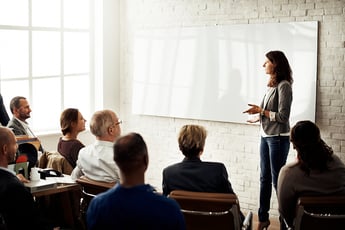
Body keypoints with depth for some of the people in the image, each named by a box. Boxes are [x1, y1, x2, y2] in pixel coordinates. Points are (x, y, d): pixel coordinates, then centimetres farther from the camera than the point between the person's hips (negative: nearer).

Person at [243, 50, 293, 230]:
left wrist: (261, 110, -13)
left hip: (278, 138, -8)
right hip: (265, 136, 8)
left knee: (277, 180, -2)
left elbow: (283, 117, -16)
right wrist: (260, 118, 18)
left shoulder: (283, 86, -14)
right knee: (264, 178, 13)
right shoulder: (272, 85, 9)